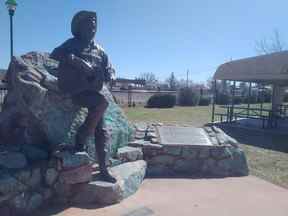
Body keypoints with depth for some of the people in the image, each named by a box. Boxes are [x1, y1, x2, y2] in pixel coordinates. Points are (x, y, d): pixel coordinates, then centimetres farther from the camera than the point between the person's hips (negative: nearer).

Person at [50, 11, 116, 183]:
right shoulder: (72, 44, 3)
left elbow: (108, 73, 15)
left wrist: (105, 74, -7)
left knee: (100, 132, 2)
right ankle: (82, 137, -15)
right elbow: (55, 55, -14)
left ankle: (103, 169, 12)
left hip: (93, 91, 6)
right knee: (103, 102, -34)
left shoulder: (99, 50, 17)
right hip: (77, 90, -5)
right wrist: (76, 61, -26)